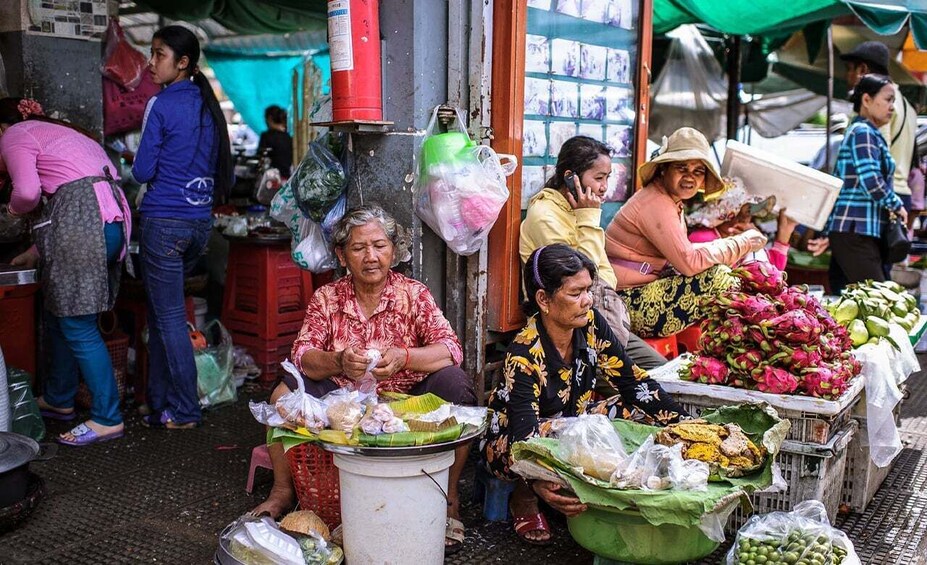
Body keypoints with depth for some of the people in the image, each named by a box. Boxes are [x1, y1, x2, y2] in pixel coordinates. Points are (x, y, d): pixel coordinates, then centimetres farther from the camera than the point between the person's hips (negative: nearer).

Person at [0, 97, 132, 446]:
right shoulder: (60, 132, 32)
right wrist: (37, 252, 34)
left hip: (83, 223, -9)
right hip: (113, 218, 9)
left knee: (77, 327, -3)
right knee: (59, 317, 21)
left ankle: (107, 419, 1)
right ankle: (58, 400, 34)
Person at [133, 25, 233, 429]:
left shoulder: (161, 105, -10)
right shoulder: (208, 105, 11)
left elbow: (143, 171, -8)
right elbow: (224, 171, 15)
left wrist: (149, 165, 12)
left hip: (164, 221, -7)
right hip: (200, 221, 7)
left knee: (168, 318, 1)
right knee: (162, 314, 16)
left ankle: (184, 412, 8)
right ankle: (160, 405, 21)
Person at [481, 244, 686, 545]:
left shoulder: (591, 324, -12)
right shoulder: (523, 356, -29)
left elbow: (632, 381, -5)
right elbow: (526, 432, -38)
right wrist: (538, 483, -58)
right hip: (509, 444, -6)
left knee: (647, 409, -10)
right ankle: (525, 497, -9)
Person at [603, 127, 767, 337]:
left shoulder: (671, 200, 13)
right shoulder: (657, 204, -19)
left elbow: (683, 251, 10)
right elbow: (690, 262, -22)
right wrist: (742, 243, -12)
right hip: (628, 302, -10)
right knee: (716, 276, -18)